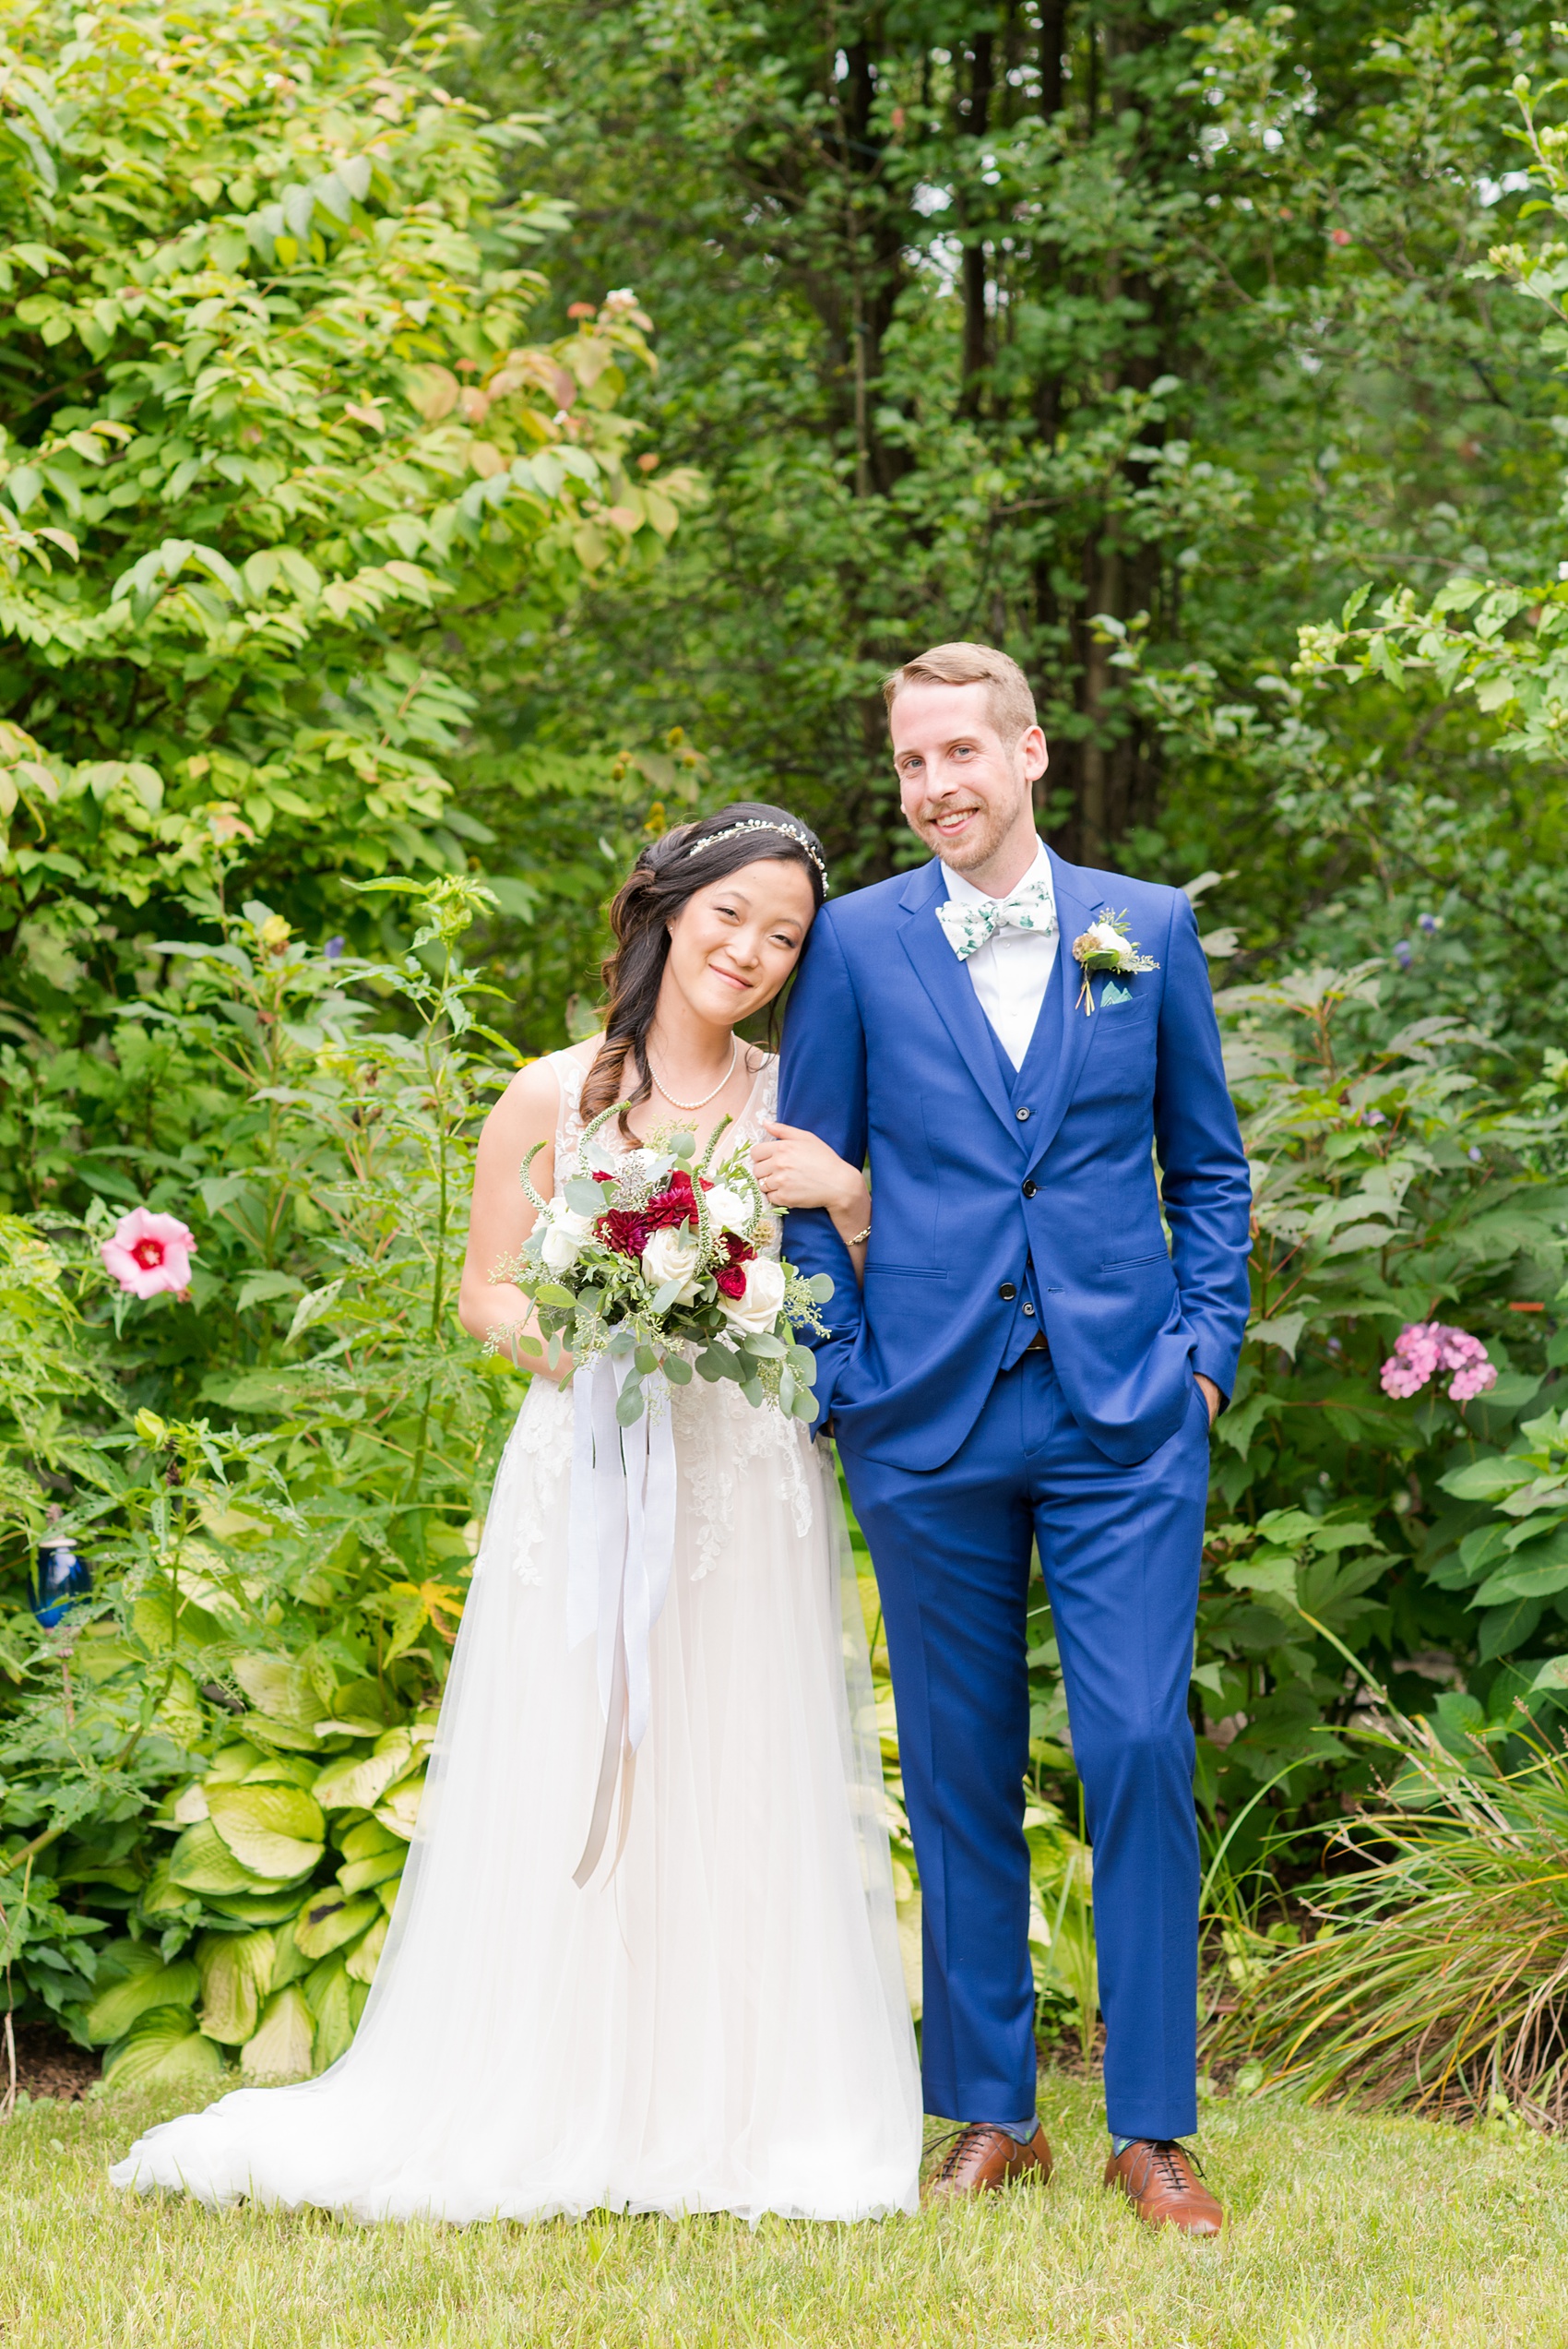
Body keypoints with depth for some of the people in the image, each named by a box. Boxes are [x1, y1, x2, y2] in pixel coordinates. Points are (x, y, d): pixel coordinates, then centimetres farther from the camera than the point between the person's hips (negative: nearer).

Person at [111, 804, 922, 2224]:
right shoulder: (552, 1099, 3)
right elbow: (486, 1291, 7)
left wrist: (851, 1201, -11)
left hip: (750, 1490, 1)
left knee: (745, 1797, 2)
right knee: (565, 1799, -2)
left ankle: (748, 2119, 10)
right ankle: (559, 2109, 7)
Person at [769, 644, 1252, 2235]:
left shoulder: (1149, 930, 7)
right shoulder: (855, 942, 5)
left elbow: (1209, 1163, 13)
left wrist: (1206, 1347, 3)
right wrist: (836, 1378, 0)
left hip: (1125, 1417, 0)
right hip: (931, 1425, 0)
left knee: (1141, 1750, -6)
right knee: (959, 1772, 6)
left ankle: (1151, 2128, 4)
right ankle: (989, 2113, 18)